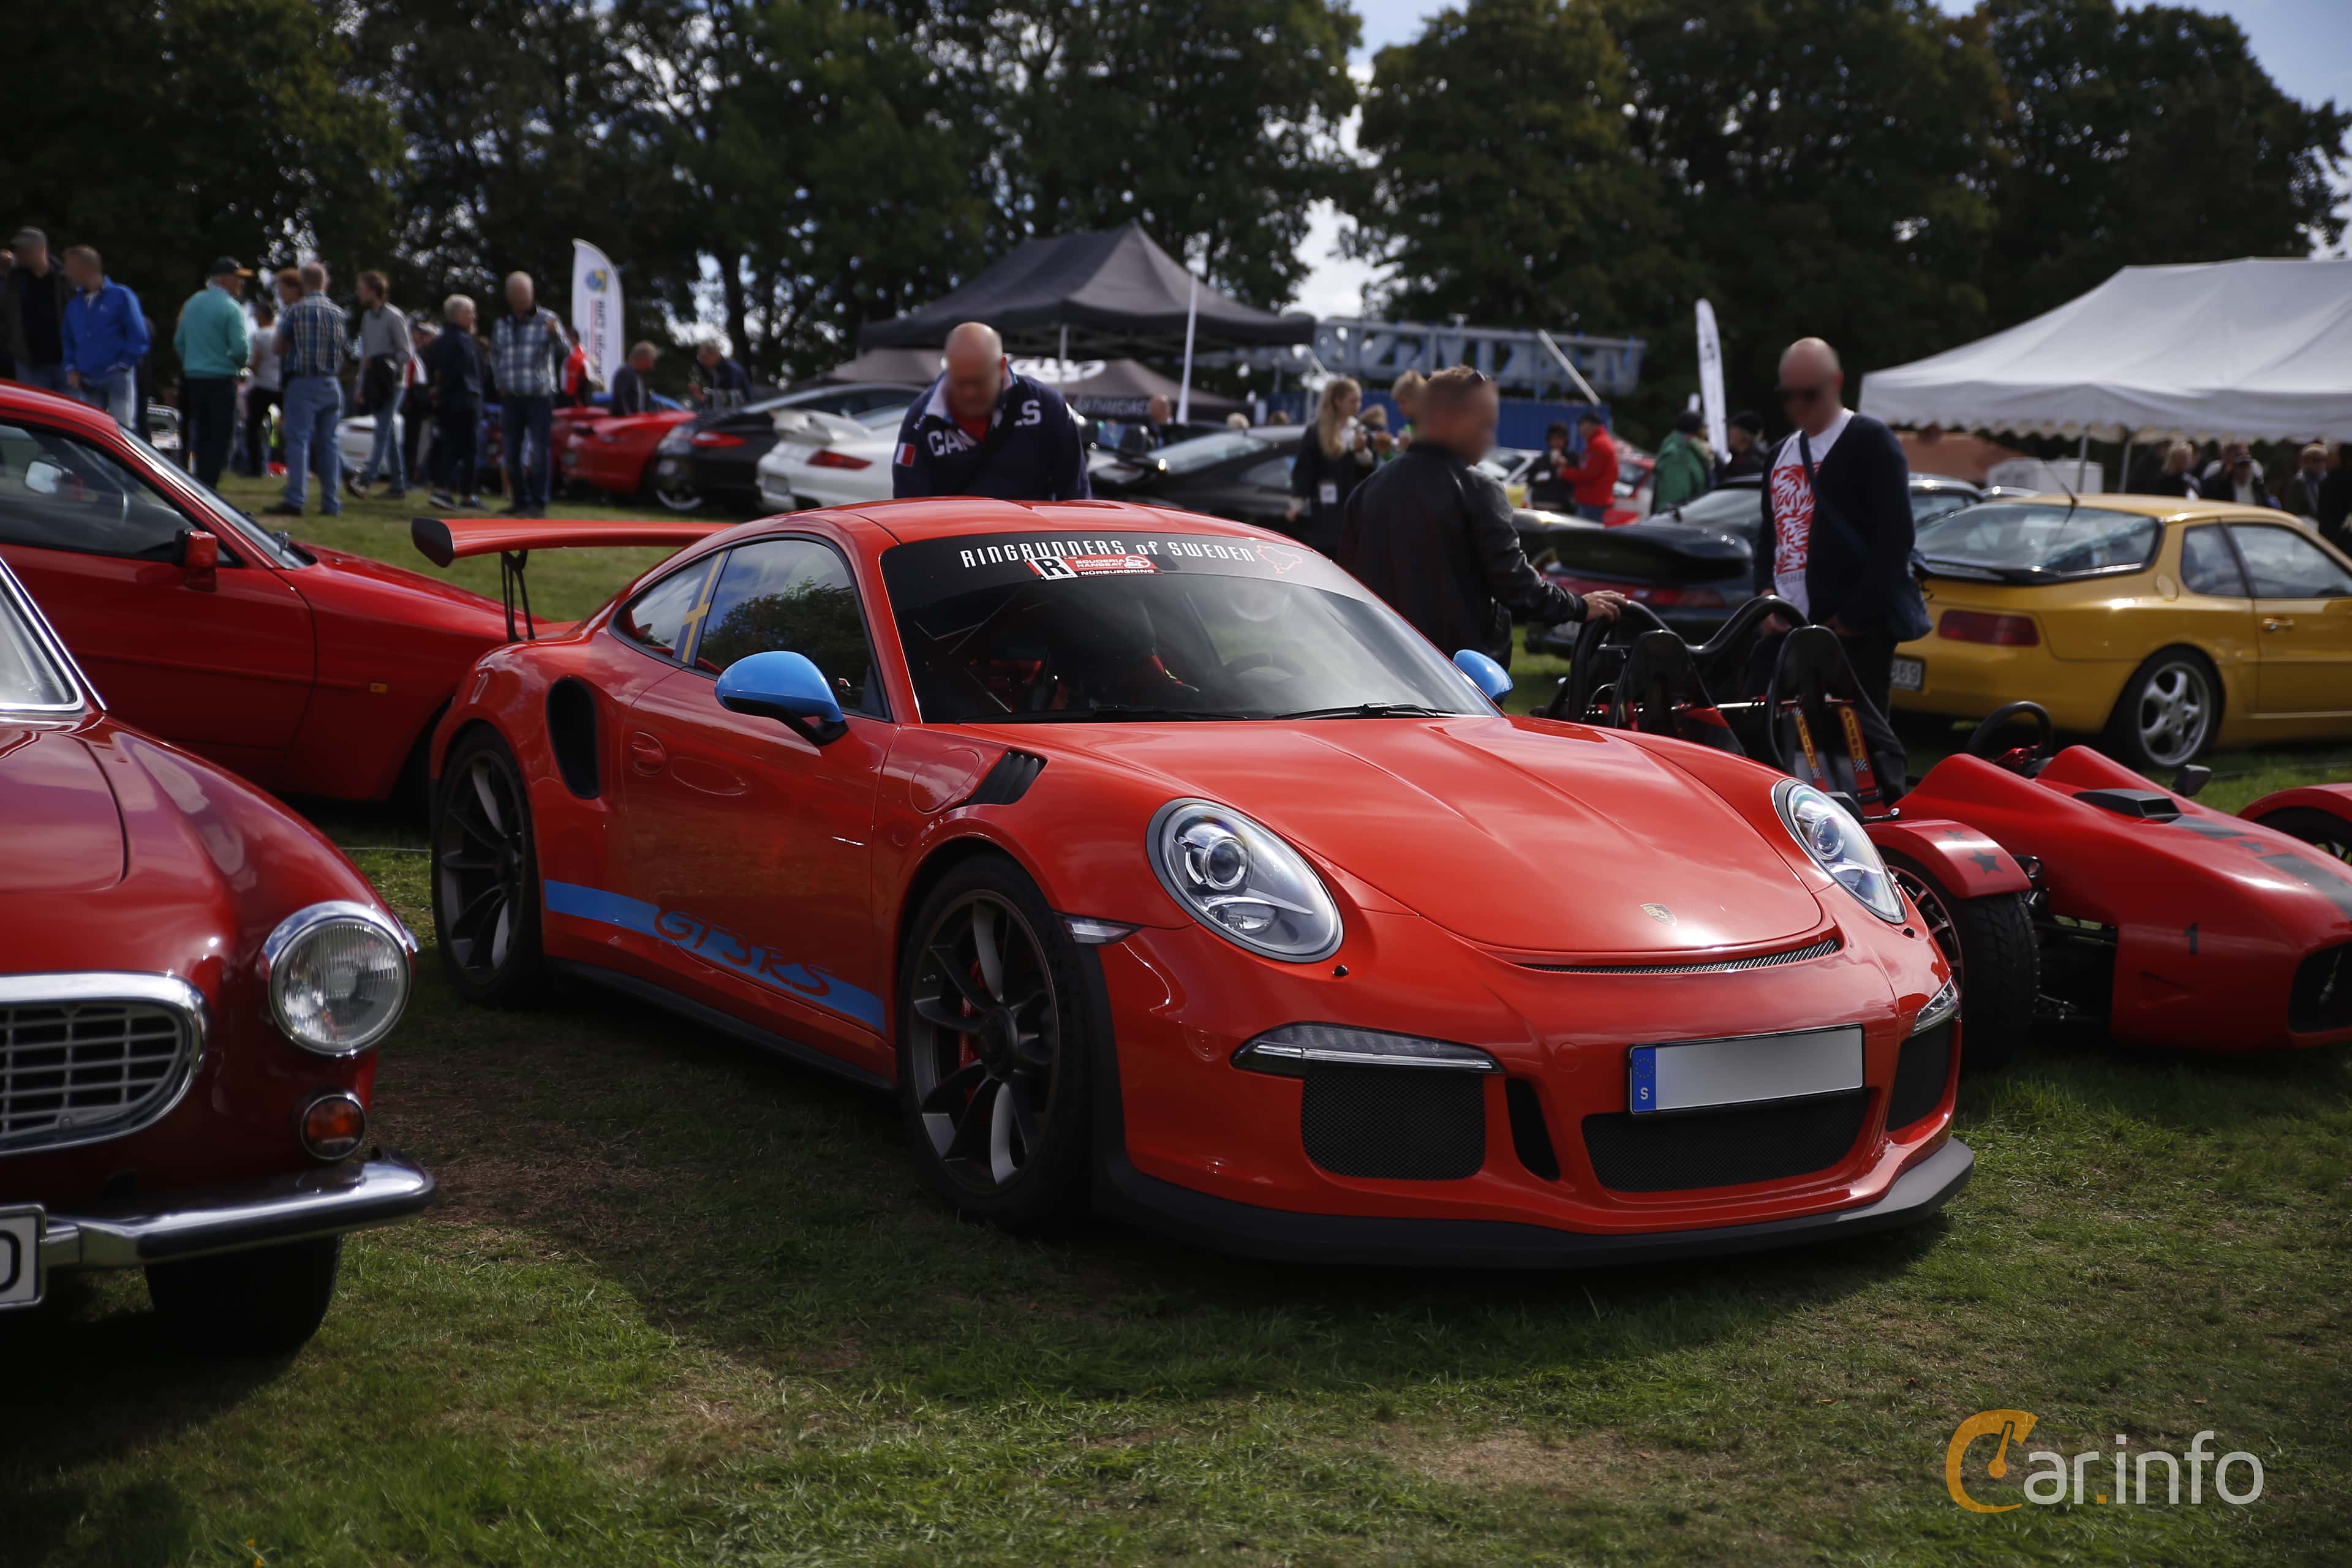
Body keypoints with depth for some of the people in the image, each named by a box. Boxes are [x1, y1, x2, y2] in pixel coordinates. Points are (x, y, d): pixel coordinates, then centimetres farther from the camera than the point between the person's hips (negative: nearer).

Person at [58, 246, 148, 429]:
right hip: (87, 382, 5)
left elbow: (138, 338, -4)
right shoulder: (74, 304, 14)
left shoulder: (121, 296, -2)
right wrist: (71, 369, 6)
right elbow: (68, 341, 20)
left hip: (118, 378, -5)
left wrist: (122, 366, -8)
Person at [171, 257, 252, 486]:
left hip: (193, 379, 7)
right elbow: (241, 349, -19)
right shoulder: (231, 308, -12)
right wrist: (240, 364, 2)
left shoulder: (192, 303, 11)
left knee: (201, 434, 16)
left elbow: (179, 342, 16)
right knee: (220, 437, -3)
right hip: (222, 379, -7)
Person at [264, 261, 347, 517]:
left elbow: (279, 348, 0)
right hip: (331, 383, 4)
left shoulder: (295, 310, -6)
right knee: (328, 442, 9)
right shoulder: (338, 312, 7)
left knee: (298, 440, -5)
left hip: (302, 383, -4)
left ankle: (295, 500, -11)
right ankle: (331, 502, 9)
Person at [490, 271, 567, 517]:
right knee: (512, 453, 6)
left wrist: (555, 335, -34)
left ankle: (538, 503, -7)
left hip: (540, 397, -5)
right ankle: (519, 502, 15)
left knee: (538, 451, -9)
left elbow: (565, 351, -14)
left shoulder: (546, 319, -3)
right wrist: (500, 383, 11)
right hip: (511, 397, 5)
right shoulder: (501, 324, 11)